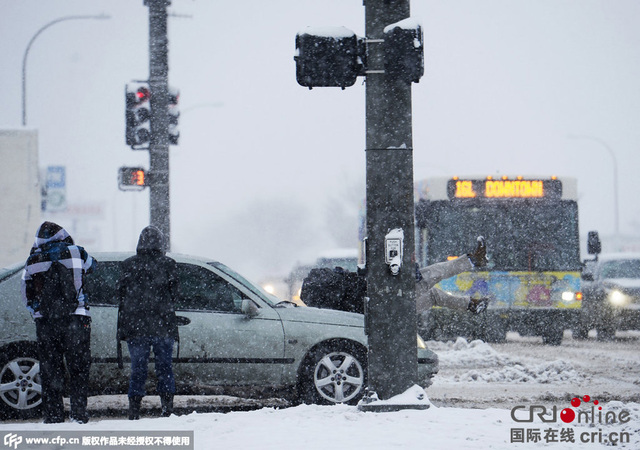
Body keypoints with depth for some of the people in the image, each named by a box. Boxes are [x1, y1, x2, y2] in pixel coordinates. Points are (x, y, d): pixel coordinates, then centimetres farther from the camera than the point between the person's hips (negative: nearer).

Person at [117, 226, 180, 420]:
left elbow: (121, 294, 4)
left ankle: (134, 412, 0)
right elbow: (174, 294, 1)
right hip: (163, 325, -1)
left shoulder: (129, 265, 0)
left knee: (138, 369, 5)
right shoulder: (168, 264, -2)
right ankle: (167, 409, 3)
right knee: (164, 367, 8)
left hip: (135, 326, 1)